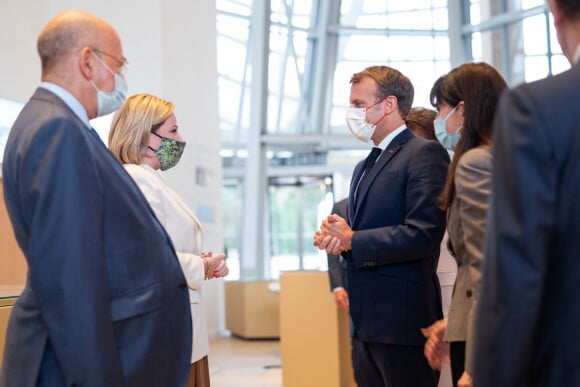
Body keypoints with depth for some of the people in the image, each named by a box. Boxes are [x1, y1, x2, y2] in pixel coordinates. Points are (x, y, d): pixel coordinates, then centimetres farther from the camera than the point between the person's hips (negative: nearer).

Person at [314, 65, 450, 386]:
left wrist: (352, 240, -12)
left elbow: (422, 235, -20)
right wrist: (333, 237, -1)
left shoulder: (425, 153, -9)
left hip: (403, 322, -8)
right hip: (365, 323, 9)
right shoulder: (364, 167, 20)